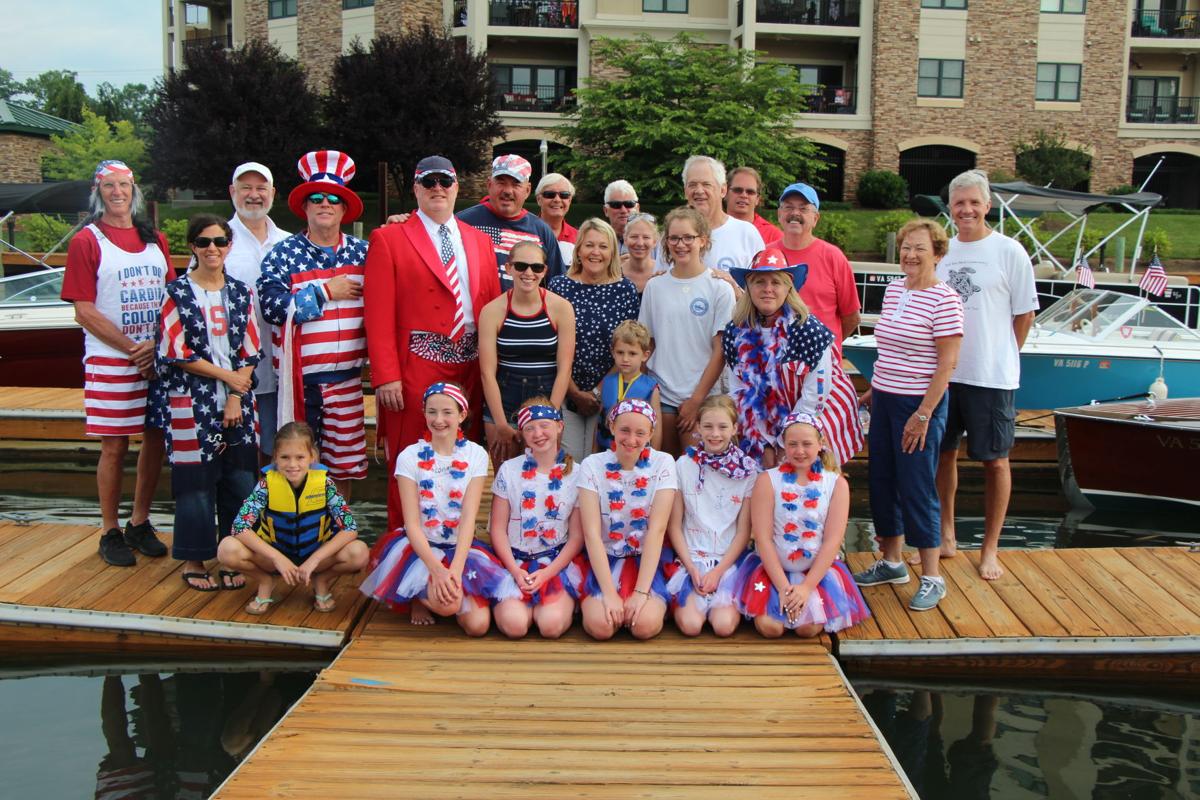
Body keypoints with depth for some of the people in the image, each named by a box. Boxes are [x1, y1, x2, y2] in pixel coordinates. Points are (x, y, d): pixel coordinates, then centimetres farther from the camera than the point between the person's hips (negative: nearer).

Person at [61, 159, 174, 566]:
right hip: (111, 361, -4)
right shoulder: (86, 241, -1)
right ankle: (110, 533, 13)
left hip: (159, 359, 4)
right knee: (115, 445, -1)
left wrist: (159, 347, -4)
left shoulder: (155, 239, 13)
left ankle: (139, 524, 22)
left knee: (155, 440, 7)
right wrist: (132, 349, -12)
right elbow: (85, 311, -7)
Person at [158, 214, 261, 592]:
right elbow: (175, 352, -6)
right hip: (193, 401, -3)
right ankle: (194, 561, 13)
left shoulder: (241, 292, 10)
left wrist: (237, 398, -4)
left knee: (239, 480, 2)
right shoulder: (178, 292, 0)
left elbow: (250, 352, 7)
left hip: (237, 401, 3)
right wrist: (226, 375, -8)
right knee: (197, 480, -1)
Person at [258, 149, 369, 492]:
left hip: (347, 377, 3)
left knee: (345, 463, 9)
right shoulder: (283, 254, 0)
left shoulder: (362, 252, 8)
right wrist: (327, 291, -10)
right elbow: (273, 307, -12)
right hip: (300, 379, -2)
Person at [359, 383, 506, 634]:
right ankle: (420, 596, 5)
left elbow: (469, 517, -9)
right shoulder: (410, 457, -5)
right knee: (448, 604, -31)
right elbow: (412, 523, -10)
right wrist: (436, 569, -25)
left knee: (477, 625, -18)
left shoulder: (476, 456, -1)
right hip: (419, 546, -2)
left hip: (462, 547, 2)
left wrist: (455, 569, -24)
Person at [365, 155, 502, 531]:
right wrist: (386, 376, -13)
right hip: (416, 369, -4)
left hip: (471, 368, 4)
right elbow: (379, 315, -5)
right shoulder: (389, 239, 2)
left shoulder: (480, 240, 15)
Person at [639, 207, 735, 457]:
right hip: (660, 394, 3)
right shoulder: (655, 287, 8)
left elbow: (720, 350, -4)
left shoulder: (719, 288, -1)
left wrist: (697, 399, -8)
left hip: (702, 396, -3)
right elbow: (647, 344, 11)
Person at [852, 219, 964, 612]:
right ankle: (892, 561, 30)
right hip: (885, 400, 8)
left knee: (916, 488, -2)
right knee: (881, 481, 14)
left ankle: (932, 578, 11)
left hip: (920, 404, -7)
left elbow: (946, 363, -15)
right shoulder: (893, 290, 9)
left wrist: (923, 414, -18)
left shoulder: (943, 299, -13)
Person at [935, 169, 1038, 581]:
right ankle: (946, 535, 28)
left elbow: (1024, 314, -1)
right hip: (942, 371, 4)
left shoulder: (1009, 252, -6)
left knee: (995, 460, 5)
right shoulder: (941, 251, 6)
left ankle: (990, 549, 16)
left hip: (991, 376, -4)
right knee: (944, 453, 13)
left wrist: (1000, 357, 1)